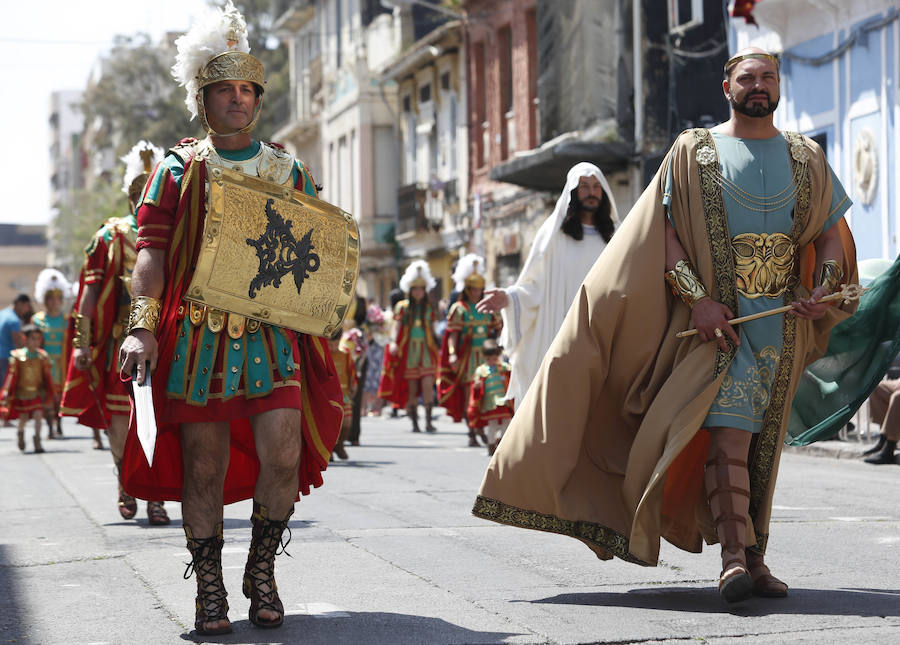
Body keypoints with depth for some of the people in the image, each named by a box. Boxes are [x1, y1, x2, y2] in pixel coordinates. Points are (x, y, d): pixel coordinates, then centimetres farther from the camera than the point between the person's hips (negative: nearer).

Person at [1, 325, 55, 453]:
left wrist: (51, 394, 10)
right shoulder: (17, 356, -8)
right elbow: (12, 375, -4)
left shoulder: (43, 356, -2)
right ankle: (20, 433, 40)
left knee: (38, 414, -13)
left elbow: (47, 376, 5)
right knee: (23, 417, 8)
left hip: (38, 391, 1)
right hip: (22, 391, -1)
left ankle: (37, 441, -1)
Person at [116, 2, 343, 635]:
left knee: (283, 457, -9)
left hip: (274, 336, 1)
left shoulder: (290, 172, 13)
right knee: (204, 466, 1)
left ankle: (262, 572, 11)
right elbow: (152, 249, -3)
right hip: (198, 338, -1)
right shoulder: (178, 170, 6)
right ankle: (210, 590, 13)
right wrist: (142, 326, -15)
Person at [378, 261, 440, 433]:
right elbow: (395, 325, -3)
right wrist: (393, 342, -20)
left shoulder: (429, 308, 10)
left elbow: (434, 328, 12)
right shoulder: (402, 307, 5)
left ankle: (428, 420, -11)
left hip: (426, 350, 1)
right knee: (411, 388, 1)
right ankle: (414, 422, 8)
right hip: (408, 351, -1)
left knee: (427, 384, -13)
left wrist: (438, 348, 7)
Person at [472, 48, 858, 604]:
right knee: (726, 435, -17)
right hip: (717, 319, -3)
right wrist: (697, 298, -15)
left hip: (782, 324, 3)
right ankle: (734, 557, -21)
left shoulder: (807, 158, 12)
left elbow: (833, 231, 15)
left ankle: (756, 559, 11)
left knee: (762, 445, 6)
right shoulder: (692, 151, 4)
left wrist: (823, 288, -5)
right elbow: (663, 230, -2)